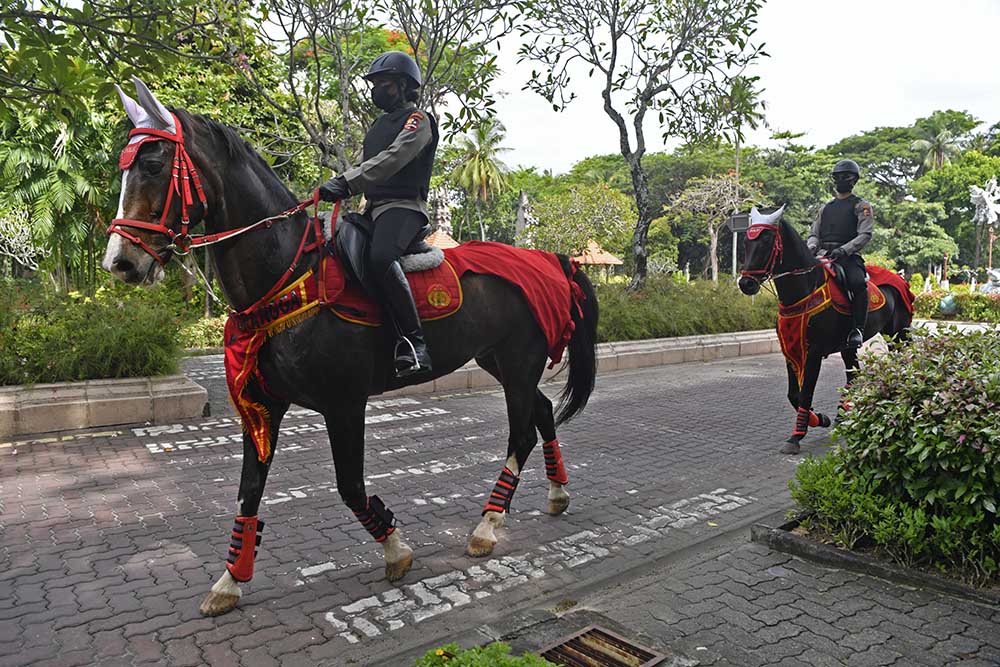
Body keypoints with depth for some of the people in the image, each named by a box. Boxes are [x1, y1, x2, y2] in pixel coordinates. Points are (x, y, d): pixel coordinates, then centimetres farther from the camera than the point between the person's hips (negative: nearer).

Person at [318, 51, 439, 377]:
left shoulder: (417, 120, -1)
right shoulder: (380, 124, 28)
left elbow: (392, 159, -18)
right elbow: (365, 166, 25)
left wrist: (346, 182, -28)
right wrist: (336, 186, 7)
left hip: (403, 206, -10)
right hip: (373, 208, 10)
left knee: (379, 257, -37)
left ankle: (413, 342, -38)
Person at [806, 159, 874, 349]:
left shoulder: (861, 206, 9)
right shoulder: (826, 207, 25)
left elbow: (865, 235, -4)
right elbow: (813, 234, 21)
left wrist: (843, 250, -21)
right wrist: (812, 247, -4)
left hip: (849, 256, -5)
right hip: (823, 255, 5)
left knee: (858, 283, -34)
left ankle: (857, 330, -27)